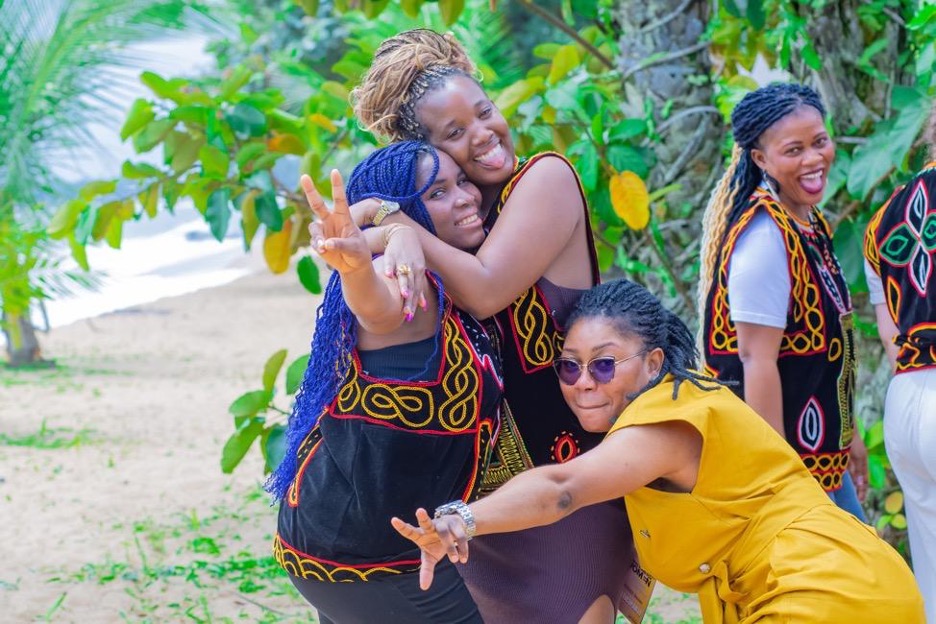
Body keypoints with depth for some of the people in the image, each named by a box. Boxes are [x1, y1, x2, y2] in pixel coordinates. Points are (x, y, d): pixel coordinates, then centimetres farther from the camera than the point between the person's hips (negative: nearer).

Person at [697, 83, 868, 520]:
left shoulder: (810, 224, 9)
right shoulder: (764, 236, -21)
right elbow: (756, 357, -24)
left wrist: (847, 433, 20)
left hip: (824, 455, 10)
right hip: (788, 454, -10)